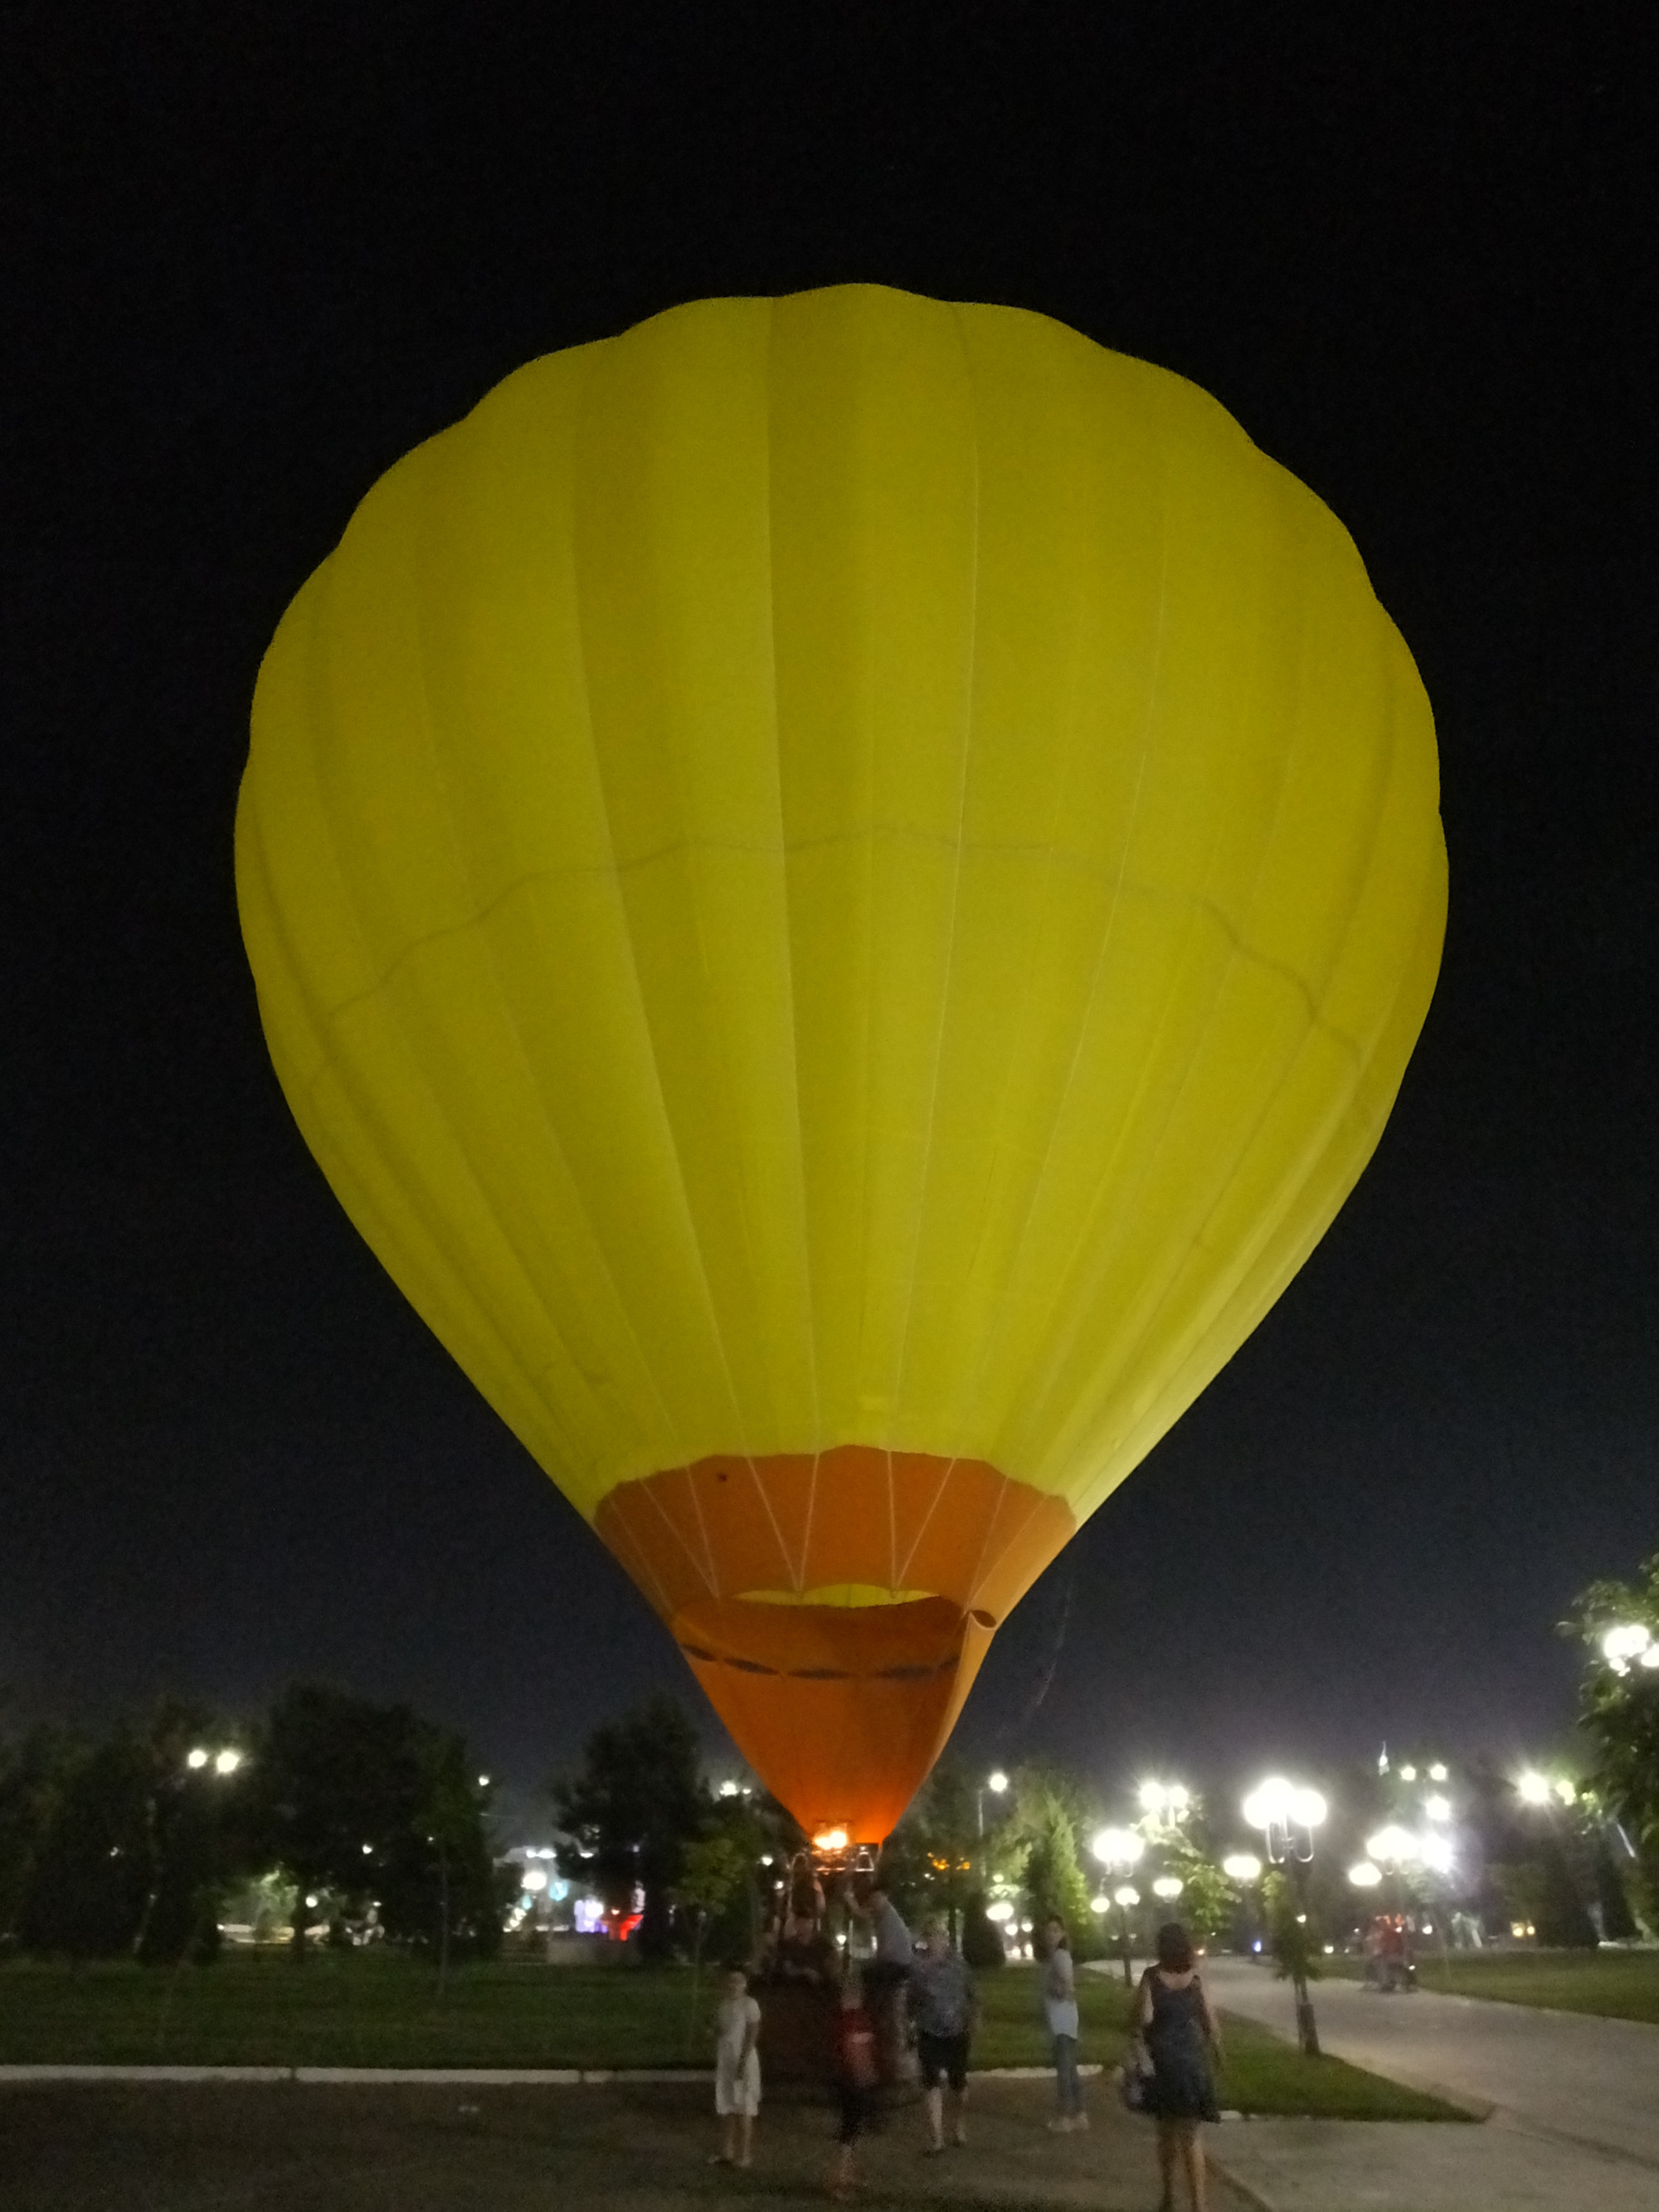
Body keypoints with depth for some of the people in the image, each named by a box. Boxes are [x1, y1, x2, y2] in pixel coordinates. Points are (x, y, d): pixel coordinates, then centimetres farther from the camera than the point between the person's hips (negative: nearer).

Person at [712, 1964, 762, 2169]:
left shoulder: (750, 2004, -9)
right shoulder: (724, 2004, 11)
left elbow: (752, 2035, -13)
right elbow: (721, 2033, 14)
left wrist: (743, 2060, -19)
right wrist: (716, 2059, 10)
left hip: (743, 2058, -7)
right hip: (724, 2059, 7)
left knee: (743, 2108, -2)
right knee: (725, 2107, 11)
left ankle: (743, 2154, 4)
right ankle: (725, 2152, 19)